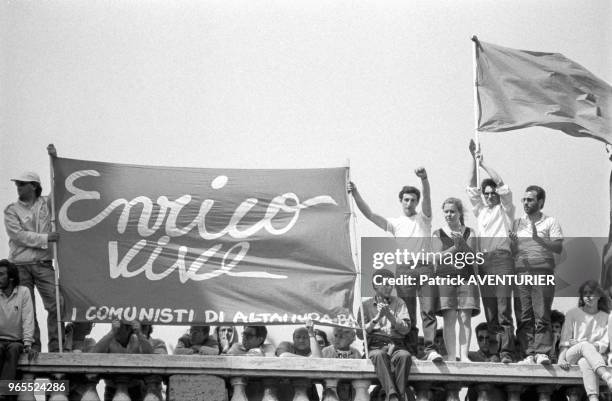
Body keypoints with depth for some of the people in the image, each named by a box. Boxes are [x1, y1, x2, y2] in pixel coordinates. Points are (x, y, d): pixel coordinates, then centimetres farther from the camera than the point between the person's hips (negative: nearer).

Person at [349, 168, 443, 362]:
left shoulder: (423, 218, 12)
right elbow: (369, 214, 5)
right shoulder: (395, 223, 14)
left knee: (428, 311, -12)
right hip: (403, 269, 2)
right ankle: (411, 351, 3)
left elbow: (427, 198, -6)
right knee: (407, 315, 1)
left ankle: (431, 349, -20)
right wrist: (355, 194, -9)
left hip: (424, 267, -2)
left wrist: (424, 179, -26)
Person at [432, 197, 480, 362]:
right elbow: (439, 257, -2)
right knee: (449, 318, -9)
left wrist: (462, 243, -14)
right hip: (445, 277, -1)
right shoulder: (438, 234, 10)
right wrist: (455, 247, -13)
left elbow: (472, 256, 2)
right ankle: (451, 356, -10)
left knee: (465, 318, -7)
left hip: (466, 277, 1)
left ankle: (464, 355, -9)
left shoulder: (469, 232, 11)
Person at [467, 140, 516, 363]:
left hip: (502, 258, -5)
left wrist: (483, 163, 1)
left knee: (504, 309, -12)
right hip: (484, 260, 5)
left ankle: (507, 352, -17)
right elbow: (471, 187, 15)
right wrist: (473, 159, 7)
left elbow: (501, 184, -2)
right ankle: (494, 350, 1)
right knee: (489, 310, 2)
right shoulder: (480, 210, 22)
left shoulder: (504, 209, 10)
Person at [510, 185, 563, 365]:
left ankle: (542, 352, -12)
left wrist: (538, 238, -13)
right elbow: (511, 252, 18)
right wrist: (513, 243, -3)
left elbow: (558, 248, -3)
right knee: (524, 316, -3)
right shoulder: (517, 223, 18)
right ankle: (529, 354, -3)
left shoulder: (550, 222, 8)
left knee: (542, 315, -10)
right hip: (521, 271, 3)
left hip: (542, 270, -3)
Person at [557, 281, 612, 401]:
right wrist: (561, 359, -12)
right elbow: (564, 342, 6)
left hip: (596, 356, 0)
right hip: (571, 355, 0)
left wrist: (594, 346, -14)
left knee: (585, 362, -41)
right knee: (585, 345, -39)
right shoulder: (572, 314, 14)